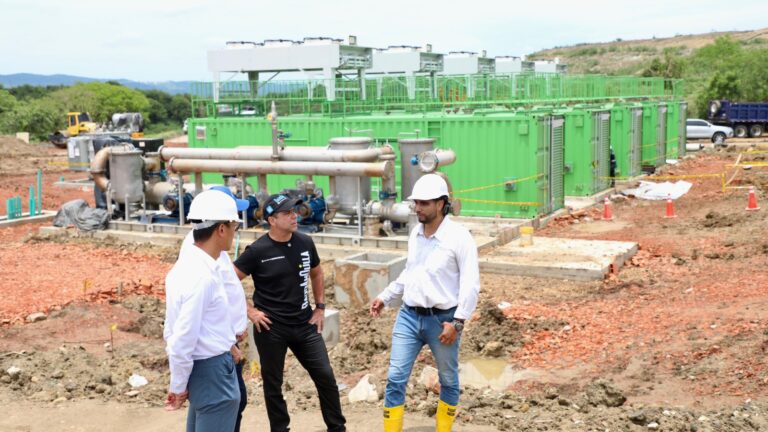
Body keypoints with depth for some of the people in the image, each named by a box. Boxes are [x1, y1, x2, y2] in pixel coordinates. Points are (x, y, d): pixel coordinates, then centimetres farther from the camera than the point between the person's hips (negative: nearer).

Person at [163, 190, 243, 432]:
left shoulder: (187, 265, 6)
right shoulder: (203, 276, -24)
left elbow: (174, 330, 12)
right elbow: (182, 339, -24)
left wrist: (179, 381, 18)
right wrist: (178, 386, -11)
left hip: (201, 366, 10)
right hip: (212, 370, -10)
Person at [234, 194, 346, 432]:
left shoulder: (305, 243, 0)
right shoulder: (258, 250, -14)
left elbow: (316, 274, 18)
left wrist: (320, 307, 12)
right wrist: (249, 312, -11)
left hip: (305, 324, 4)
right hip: (271, 328, -4)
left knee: (325, 376, 7)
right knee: (273, 384, 10)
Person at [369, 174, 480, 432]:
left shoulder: (459, 237, -14)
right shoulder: (415, 233, 6)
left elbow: (471, 283, -15)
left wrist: (458, 321, -19)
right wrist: (385, 297, 17)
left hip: (442, 319, -5)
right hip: (409, 316, 5)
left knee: (448, 380, 13)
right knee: (395, 378, 1)